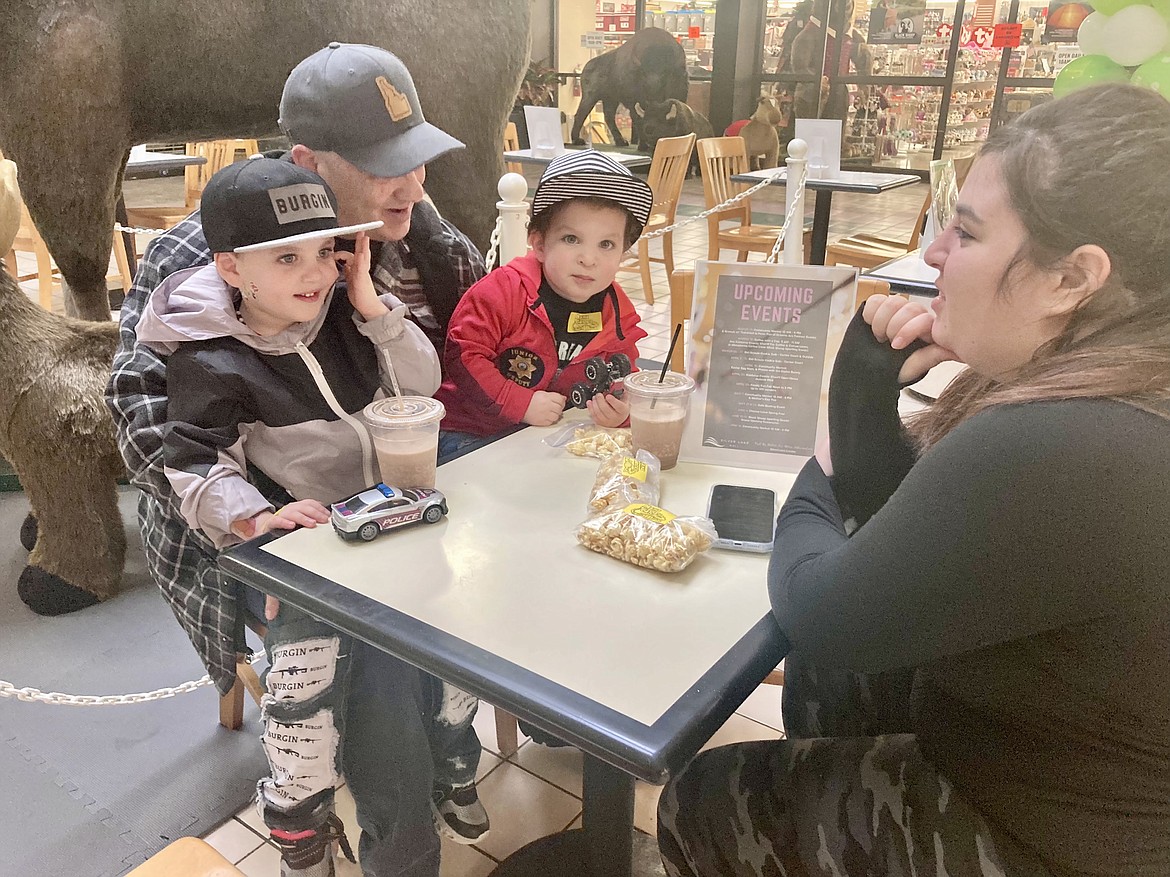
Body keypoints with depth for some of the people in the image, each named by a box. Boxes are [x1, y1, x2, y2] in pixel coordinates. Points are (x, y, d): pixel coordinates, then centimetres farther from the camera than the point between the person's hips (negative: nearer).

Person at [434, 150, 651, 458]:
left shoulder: (619, 317, -2)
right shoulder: (505, 289, -17)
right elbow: (463, 355, -17)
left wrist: (618, 410, -16)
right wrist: (522, 404, -22)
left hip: (554, 436, 5)